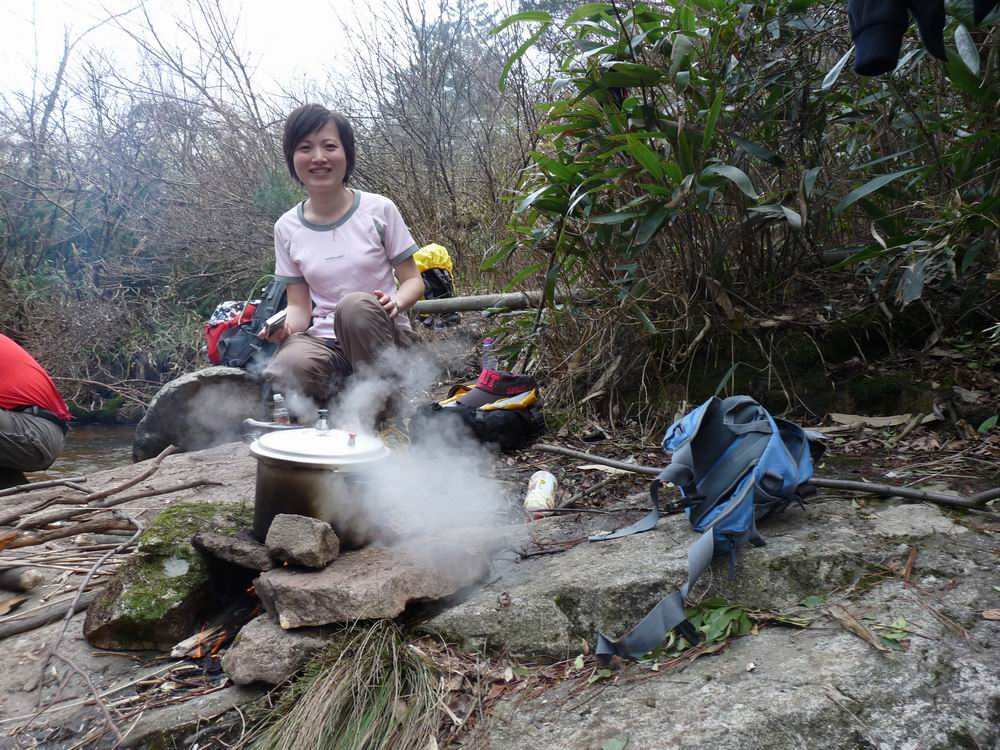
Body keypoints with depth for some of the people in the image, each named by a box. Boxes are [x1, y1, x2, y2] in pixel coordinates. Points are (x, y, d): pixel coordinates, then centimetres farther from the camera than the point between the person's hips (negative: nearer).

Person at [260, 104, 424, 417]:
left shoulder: (379, 209, -1)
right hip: (326, 343, 1)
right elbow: (300, 305, 9)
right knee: (287, 369, -35)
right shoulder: (287, 227, 6)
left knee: (356, 304, -37)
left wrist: (395, 303, -20)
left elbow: (413, 280, 3)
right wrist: (287, 326, -15)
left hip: (384, 338, -1)